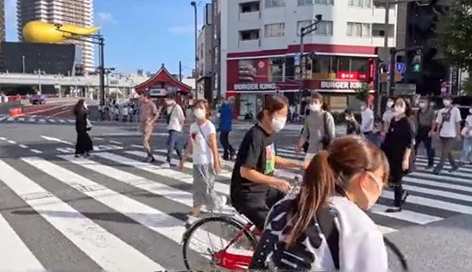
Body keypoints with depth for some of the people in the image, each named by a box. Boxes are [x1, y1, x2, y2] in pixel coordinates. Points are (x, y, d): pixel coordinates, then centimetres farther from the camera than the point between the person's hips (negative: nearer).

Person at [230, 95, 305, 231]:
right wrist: (276, 181, -27)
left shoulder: (270, 132, 4)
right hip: (246, 194, -9)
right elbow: (245, 172, -27)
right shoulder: (255, 136, -24)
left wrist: (298, 164, 6)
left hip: (263, 189, 9)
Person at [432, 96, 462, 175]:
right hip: (442, 134, 6)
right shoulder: (441, 111, 8)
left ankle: (438, 168, -6)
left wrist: (458, 133, -5)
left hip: (451, 135, -6)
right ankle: (454, 165, 30)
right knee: (447, 152, 14)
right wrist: (437, 132, 9)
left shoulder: (455, 110, -5)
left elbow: (458, 123, -4)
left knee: (445, 152, -7)